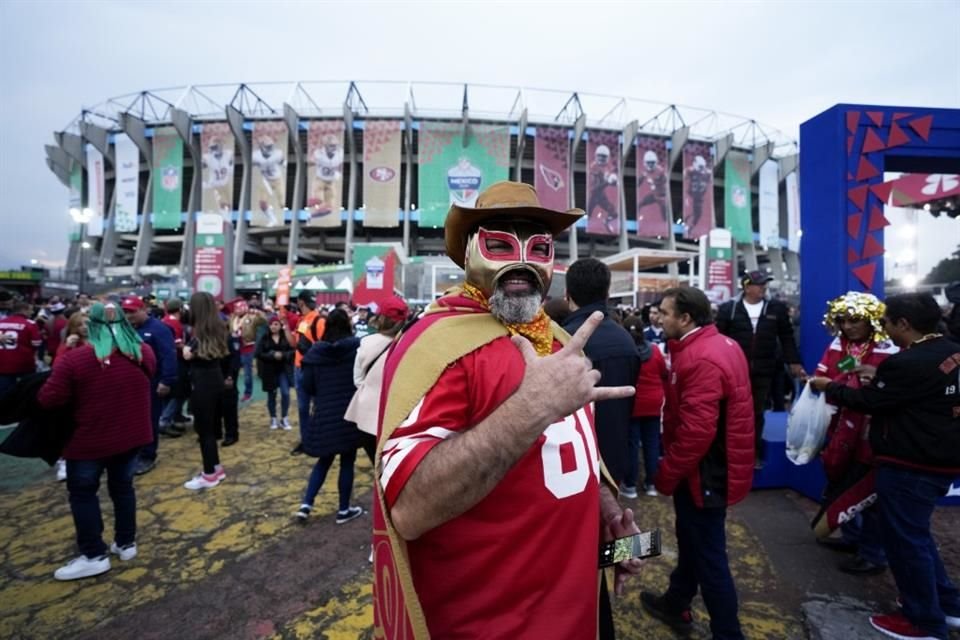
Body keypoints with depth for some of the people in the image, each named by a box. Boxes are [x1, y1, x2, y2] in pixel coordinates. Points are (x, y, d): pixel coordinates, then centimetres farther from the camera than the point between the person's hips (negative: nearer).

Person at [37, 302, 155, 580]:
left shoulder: (75, 358, -18)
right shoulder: (144, 352, -4)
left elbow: (48, 400, -13)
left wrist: (61, 363, 3)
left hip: (90, 441, -4)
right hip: (131, 436, 5)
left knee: (82, 493, 12)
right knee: (123, 487, 19)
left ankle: (94, 555, 17)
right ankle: (126, 543, 29)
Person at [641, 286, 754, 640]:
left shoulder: (701, 359, -26)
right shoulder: (721, 344, 6)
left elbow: (695, 432, -29)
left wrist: (665, 474, -17)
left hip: (704, 471, -11)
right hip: (714, 465, 11)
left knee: (708, 555, 5)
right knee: (691, 540, 24)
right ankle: (675, 604, 43)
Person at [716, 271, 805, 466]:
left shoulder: (776, 308, 4)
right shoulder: (728, 309, -4)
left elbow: (787, 337, 9)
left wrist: (794, 362, 7)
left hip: (763, 371, 2)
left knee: (758, 412, 12)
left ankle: (754, 452, 26)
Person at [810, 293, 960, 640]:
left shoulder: (909, 362, -25)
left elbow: (869, 401, -16)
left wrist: (829, 387, -3)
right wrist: (879, 375, 11)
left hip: (910, 466, -10)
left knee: (905, 540, 7)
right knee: (915, 533, 25)